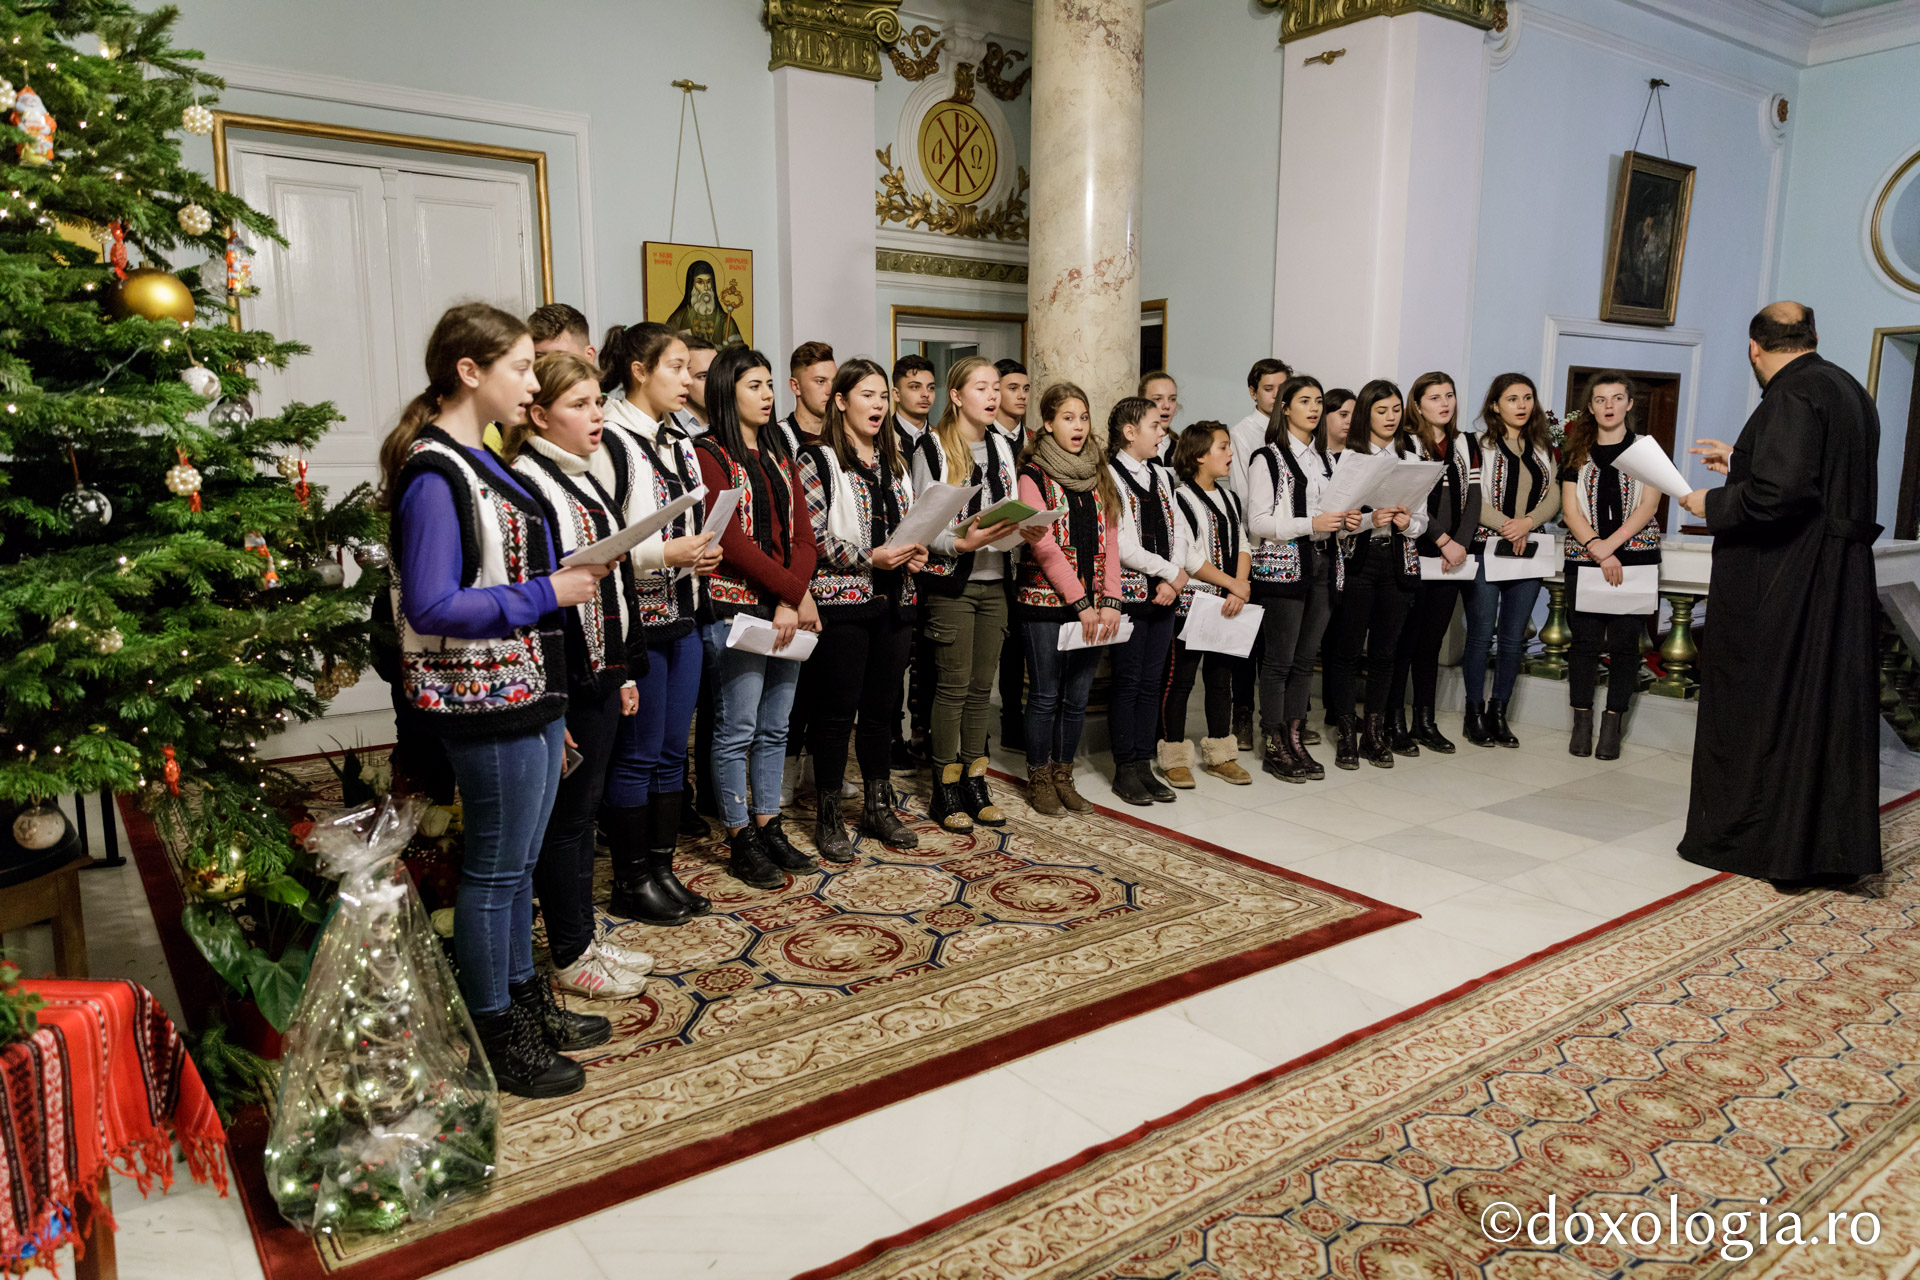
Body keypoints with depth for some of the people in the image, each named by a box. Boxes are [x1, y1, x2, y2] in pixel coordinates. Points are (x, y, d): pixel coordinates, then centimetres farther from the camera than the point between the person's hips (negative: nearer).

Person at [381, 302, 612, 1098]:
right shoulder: (433, 474, -17)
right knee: (495, 867, 3)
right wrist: (548, 595, -18)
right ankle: (494, 1035, 19)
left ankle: (524, 998, 34)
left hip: (527, 694, 9)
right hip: (486, 704, -9)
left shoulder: (479, 462, 13)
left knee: (520, 860, 18)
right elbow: (432, 607, -22)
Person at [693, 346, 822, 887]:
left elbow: (804, 537, 8)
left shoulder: (779, 456, 17)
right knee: (738, 730, 0)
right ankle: (741, 840, 11)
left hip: (789, 612, 7)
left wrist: (793, 599, -9)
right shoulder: (708, 453, -5)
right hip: (735, 607, -7)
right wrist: (795, 593, -15)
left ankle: (769, 827, 22)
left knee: (775, 728, 12)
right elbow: (730, 538, -15)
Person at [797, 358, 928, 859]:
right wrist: (866, 558, -19)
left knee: (883, 708, 12)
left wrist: (915, 552, 1)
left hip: (894, 601, 6)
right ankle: (828, 818, 11)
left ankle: (878, 806, 25)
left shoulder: (894, 462, 16)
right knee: (838, 710, 0)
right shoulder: (818, 460, -4)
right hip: (842, 602, -6)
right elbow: (808, 536, -12)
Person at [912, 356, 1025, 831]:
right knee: (953, 685, -3)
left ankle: (975, 781, 18)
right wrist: (961, 543, -23)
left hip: (993, 580, 6)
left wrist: (1019, 528, -4)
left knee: (982, 685, 9)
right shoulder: (932, 446, -5)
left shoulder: (1001, 447, 14)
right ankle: (945, 790, 8)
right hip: (950, 581, -6)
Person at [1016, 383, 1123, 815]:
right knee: (1046, 695, 2)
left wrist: (1109, 600, -4)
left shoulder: (1097, 476, 13)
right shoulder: (1033, 476, -4)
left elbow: (1109, 540, 8)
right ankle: (1040, 780, 16)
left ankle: (1064, 776, 22)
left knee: (1077, 697, 9)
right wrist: (1081, 601, -15)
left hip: (1091, 606, 5)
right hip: (1045, 601, -5)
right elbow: (1044, 544, -12)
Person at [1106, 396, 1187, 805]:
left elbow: (1177, 529, 12)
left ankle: (1144, 765, 17)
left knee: (1152, 682, 9)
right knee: (1128, 682, 0)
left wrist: (1177, 577, -5)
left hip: (1164, 595, 7)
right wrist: (1172, 573, -9)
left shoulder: (1161, 475, 15)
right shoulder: (1110, 477, -9)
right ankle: (1125, 770, 10)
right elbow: (1123, 546, -16)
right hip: (1129, 595, -7)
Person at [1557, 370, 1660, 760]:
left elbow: (1648, 506, -2)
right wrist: (1597, 551, -11)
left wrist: (1611, 544, -13)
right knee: (1585, 640, 0)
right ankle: (1581, 725, 7)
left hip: (1635, 557, -1)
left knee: (1624, 642, -1)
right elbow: (1570, 509, 2)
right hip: (1584, 558, 1)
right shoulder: (1577, 453, 9)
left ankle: (1612, 729, 6)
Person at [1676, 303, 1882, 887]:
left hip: (1781, 591, -9)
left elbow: (1777, 494, -26)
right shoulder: (1849, 390, 13)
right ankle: (1835, 847, 22)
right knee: (1833, 707, 13)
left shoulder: (1792, 396, -16)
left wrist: (1711, 503, -10)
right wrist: (1741, 461, 30)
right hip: (1842, 586, 9)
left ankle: (1749, 841, 12)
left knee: (1756, 708, 2)